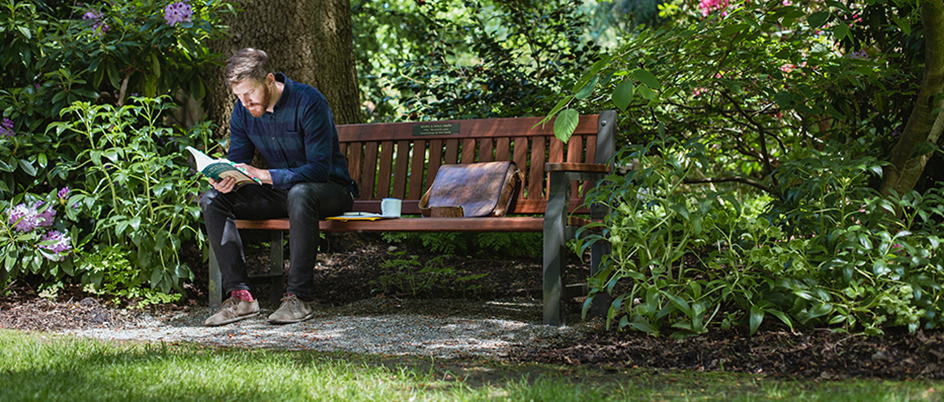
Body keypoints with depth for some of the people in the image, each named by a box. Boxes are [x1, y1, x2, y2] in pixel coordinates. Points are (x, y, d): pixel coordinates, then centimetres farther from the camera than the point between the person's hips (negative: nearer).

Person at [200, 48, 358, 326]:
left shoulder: (308, 102, -22)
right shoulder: (243, 111, -2)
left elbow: (320, 168, -26)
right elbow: (237, 161, 3)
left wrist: (263, 175, -36)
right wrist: (226, 179, -23)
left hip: (330, 189, -6)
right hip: (279, 192, 6)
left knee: (300, 193, -42)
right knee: (212, 200, -14)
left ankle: (298, 297, -35)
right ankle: (240, 296, -21)